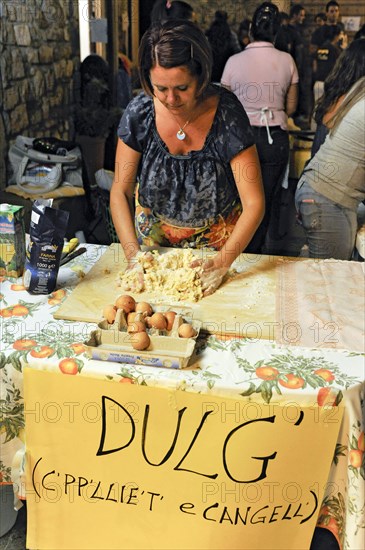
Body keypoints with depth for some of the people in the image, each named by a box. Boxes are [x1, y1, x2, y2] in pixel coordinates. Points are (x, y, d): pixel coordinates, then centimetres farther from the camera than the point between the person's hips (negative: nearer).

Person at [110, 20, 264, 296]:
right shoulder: (140, 112, -20)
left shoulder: (227, 113, -27)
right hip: (154, 233, 2)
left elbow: (254, 204, -26)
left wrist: (221, 264, -36)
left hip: (216, 239, -1)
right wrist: (133, 255, -28)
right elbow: (120, 192, -15)